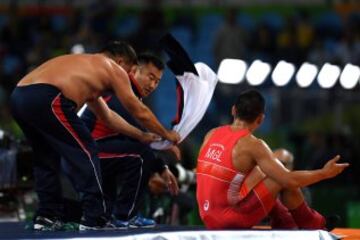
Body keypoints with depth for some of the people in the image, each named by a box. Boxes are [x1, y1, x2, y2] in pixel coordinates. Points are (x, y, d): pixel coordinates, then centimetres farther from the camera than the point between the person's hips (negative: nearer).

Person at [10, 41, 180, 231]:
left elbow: (107, 116, 46)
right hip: (46, 99, -9)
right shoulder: (114, 69, 14)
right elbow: (139, 112, 18)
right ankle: (94, 219, 1)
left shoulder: (85, 67, 38)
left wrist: (141, 135, 51)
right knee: (85, 153, 1)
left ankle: (47, 216, 25)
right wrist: (166, 135, 34)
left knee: (46, 157, 25)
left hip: (19, 96, 9)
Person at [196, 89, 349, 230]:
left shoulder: (211, 135, 7)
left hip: (210, 220, 7)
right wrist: (324, 173, -1)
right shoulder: (252, 145, -13)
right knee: (283, 181, 4)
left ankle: (288, 228, 34)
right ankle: (312, 225, 19)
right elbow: (289, 180, -14)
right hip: (232, 218, -7)